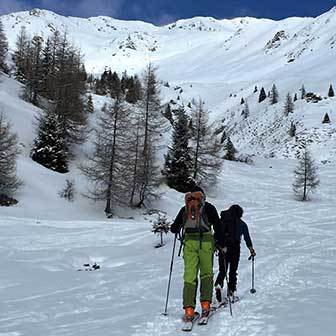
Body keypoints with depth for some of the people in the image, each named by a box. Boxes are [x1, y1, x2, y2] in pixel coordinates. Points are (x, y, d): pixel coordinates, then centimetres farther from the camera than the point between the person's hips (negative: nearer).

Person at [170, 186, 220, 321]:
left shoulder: (184, 209, 13)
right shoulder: (209, 207, 7)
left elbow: (174, 229, 14)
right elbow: (217, 226, 1)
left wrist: (177, 227, 36)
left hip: (189, 242, 1)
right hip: (206, 242, -1)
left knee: (189, 275, 1)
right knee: (206, 273, 14)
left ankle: (189, 309, -7)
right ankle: (205, 304, 7)